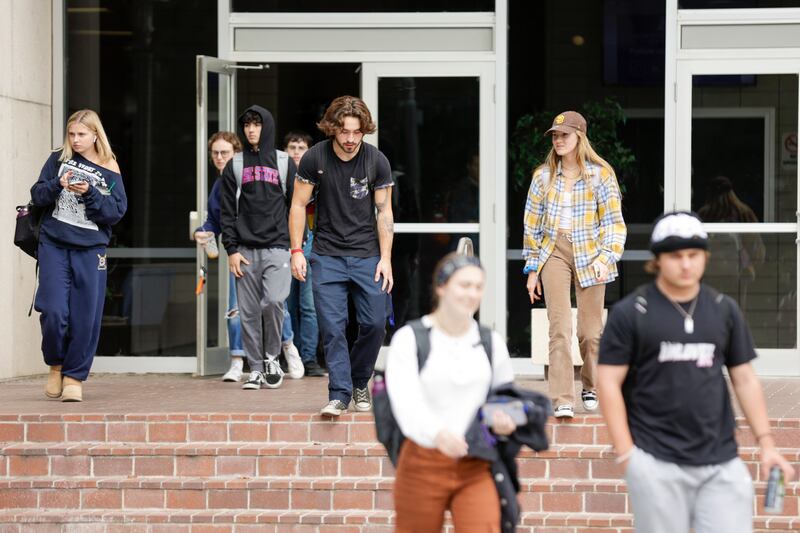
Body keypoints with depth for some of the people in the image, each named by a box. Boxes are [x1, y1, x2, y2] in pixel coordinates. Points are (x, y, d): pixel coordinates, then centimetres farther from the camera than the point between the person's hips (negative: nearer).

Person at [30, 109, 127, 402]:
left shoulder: (109, 170, 3)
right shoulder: (58, 159, 7)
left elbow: (117, 212, -2)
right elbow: (37, 195, 5)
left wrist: (89, 193, -16)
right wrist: (57, 185, -15)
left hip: (90, 250, 0)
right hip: (54, 246, 0)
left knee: (85, 317, -2)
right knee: (54, 311, -9)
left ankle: (74, 377, 11)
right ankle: (55, 365, 16)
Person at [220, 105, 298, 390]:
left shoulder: (284, 163, 8)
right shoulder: (235, 166, 11)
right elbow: (226, 211, 8)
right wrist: (231, 249, -2)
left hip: (277, 246, -2)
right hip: (246, 250, 2)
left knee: (274, 301, -18)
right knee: (249, 311, 0)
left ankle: (272, 357, 2)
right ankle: (255, 369, 8)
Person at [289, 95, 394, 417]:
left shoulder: (376, 161, -3)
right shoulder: (314, 158, -5)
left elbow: (384, 211, 2)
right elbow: (298, 205, 2)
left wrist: (386, 258, -4)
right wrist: (296, 251, -4)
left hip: (367, 255, 1)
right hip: (327, 256, -1)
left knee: (375, 324, -3)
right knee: (332, 327, -9)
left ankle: (359, 383, 19)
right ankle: (339, 394, -7)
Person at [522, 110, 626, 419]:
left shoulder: (600, 174, 0)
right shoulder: (543, 176, 7)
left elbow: (613, 221, -2)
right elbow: (532, 223, 11)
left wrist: (606, 258, -15)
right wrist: (532, 268, 9)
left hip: (588, 253, -1)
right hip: (553, 252, 1)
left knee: (590, 330, 4)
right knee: (560, 327, -11)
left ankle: (590, 387, 29)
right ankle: (562, 401, -15)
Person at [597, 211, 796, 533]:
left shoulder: (724, 310, 11)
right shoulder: (630, 313, -1)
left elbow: (744, 379, 15)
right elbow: (609, 382, -2)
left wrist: (765, 443, 7)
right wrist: (625, 452, -8)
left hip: (721, 462, 3)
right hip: (656, 464, -3)